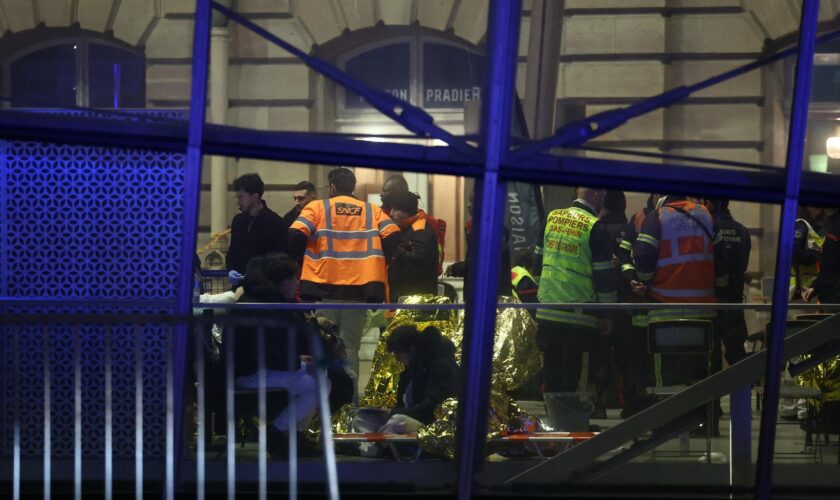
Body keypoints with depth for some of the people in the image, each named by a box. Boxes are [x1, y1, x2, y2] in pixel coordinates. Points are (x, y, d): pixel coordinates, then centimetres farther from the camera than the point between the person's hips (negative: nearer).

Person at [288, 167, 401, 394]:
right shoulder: (372, 211, 11)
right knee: (350, 347, 6)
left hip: (323, 289, -1)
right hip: (358, 290, 1)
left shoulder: (317, 207, 4)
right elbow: (393, 237, -2)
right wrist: (375, 265, 10)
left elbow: (295, 237, -10)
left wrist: (303, 264, 5)